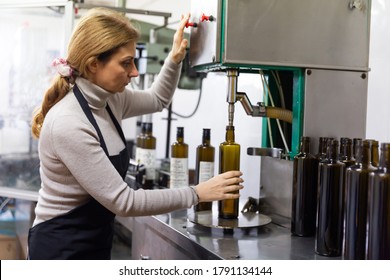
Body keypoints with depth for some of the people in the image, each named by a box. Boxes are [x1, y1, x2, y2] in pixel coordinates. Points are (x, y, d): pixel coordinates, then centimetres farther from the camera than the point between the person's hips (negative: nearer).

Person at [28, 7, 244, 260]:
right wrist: (197, 193, -20)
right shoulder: (68, 124, -27)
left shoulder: (109, 99, -3)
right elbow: (123, 201, -25)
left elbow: (157, 100, 18)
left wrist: (175, 59, 2)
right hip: (62, 248, -8)